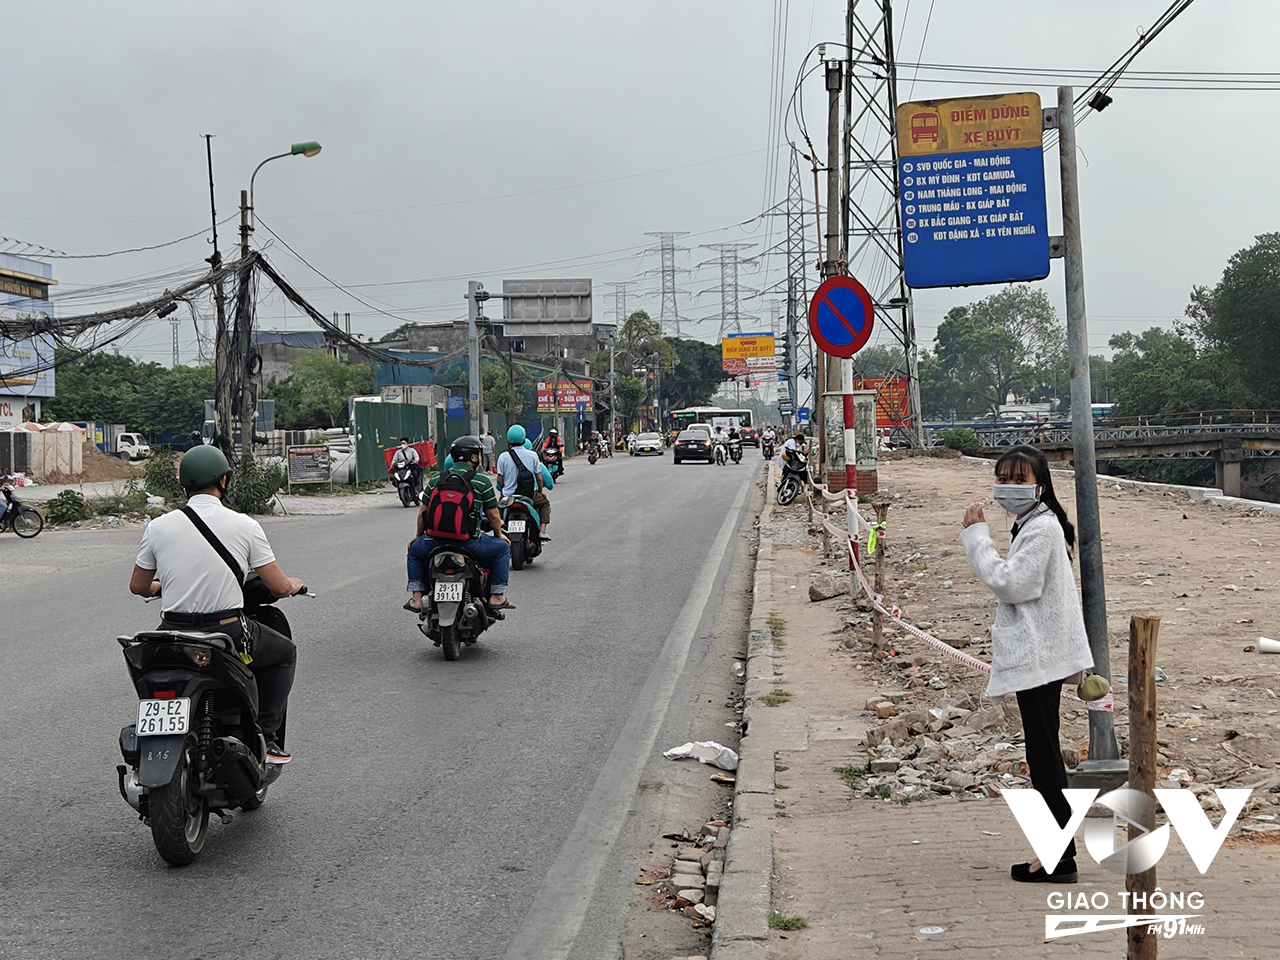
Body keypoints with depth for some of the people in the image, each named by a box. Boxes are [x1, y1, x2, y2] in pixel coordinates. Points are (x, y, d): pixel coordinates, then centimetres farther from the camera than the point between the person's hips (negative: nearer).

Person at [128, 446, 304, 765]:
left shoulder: (158, 526, 1)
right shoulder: (244, 526, -6)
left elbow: (138, 587, 12)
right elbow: (279, 587, -2)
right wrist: (294, 584, 23)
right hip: (229, 634, -3)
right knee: (285, 653, 25)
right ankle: (265, 739, 17)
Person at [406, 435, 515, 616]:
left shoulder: (436, 479, 11)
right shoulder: (482, 481, 1)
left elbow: (423, 511, 14)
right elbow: (493, 515, 5)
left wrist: (418, 535, 29)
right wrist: (500, 534, 25)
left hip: (435, 540, 3)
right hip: (468, 543, -3)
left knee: (415, 550, 33)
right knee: (502, 547, 18)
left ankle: (416, 598, 22)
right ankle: (496, 597, 13)